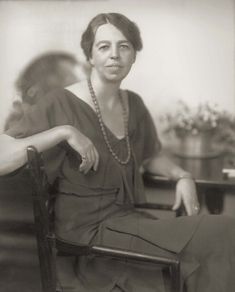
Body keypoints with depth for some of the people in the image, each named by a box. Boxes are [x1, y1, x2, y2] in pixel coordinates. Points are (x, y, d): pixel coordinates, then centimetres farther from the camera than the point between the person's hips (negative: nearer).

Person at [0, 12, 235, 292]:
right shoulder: (61, 105, -15)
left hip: (126, 218, 7)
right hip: (88, 230, -6)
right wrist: (64, 131, -29)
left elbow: (150, 156, 21)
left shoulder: (133, 103, 5)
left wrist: (182, 176, 2)